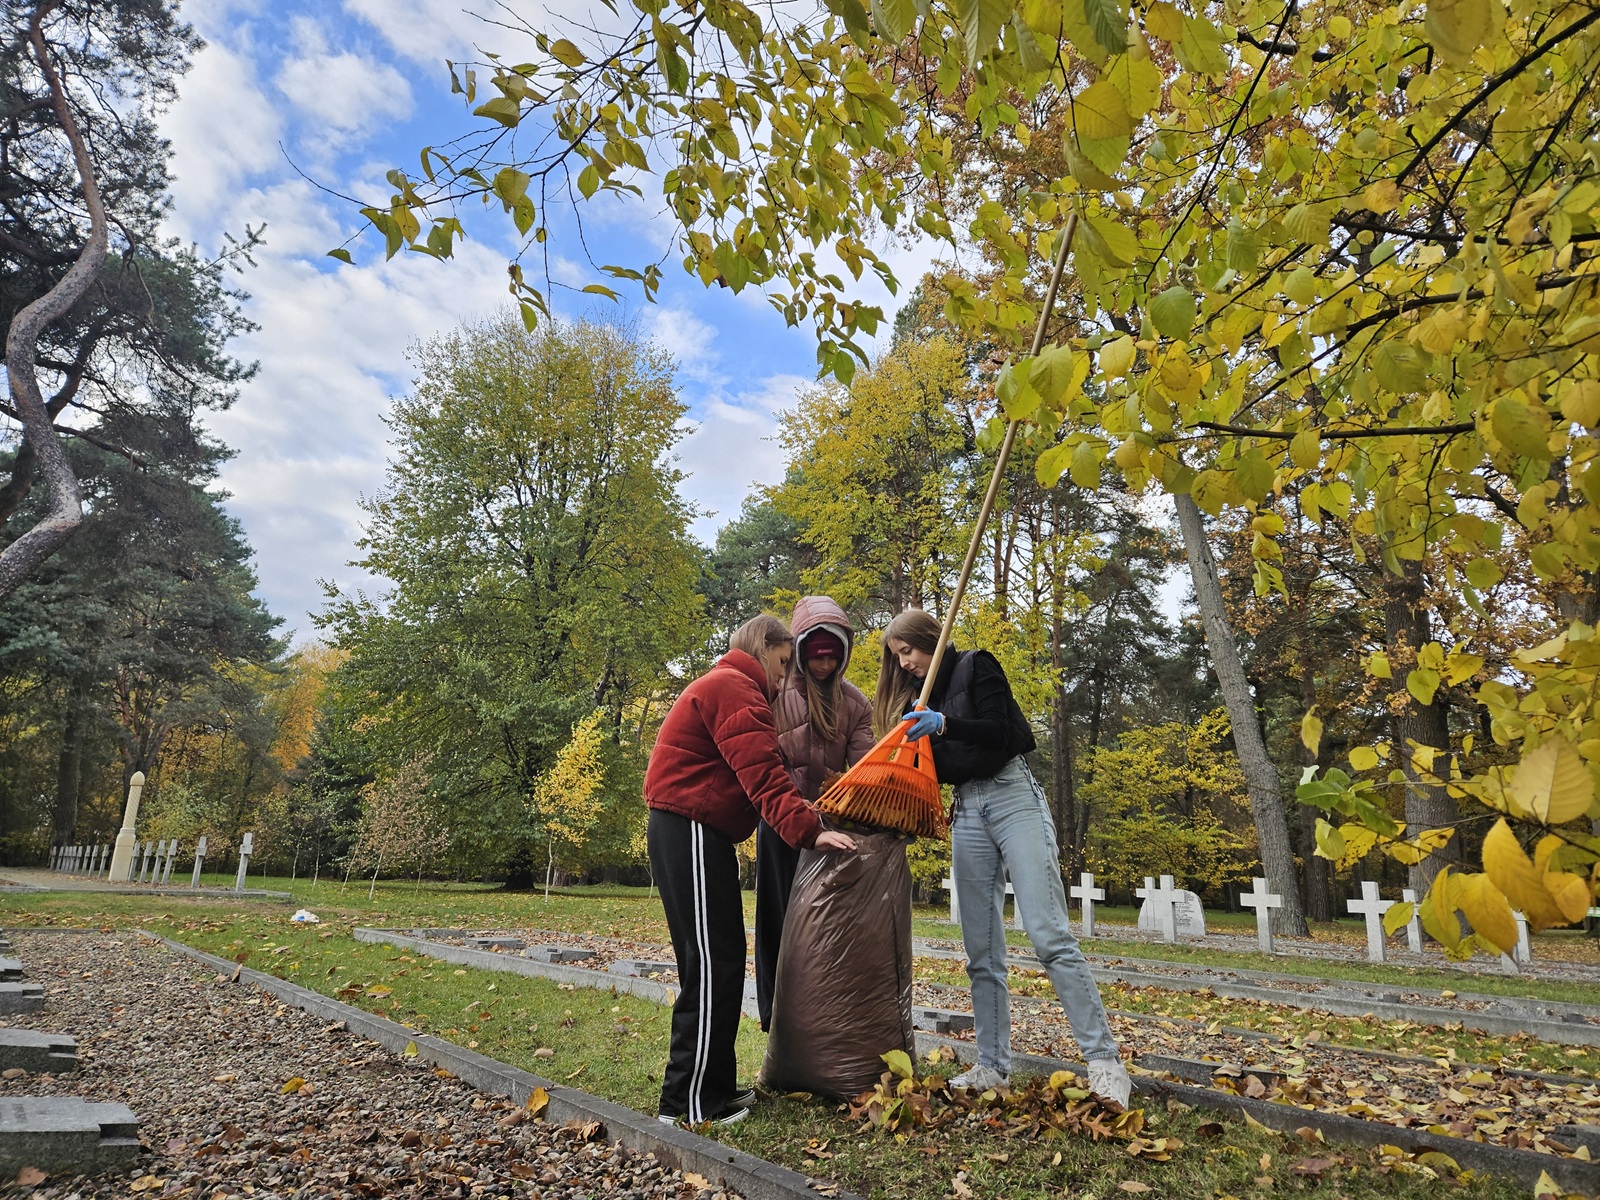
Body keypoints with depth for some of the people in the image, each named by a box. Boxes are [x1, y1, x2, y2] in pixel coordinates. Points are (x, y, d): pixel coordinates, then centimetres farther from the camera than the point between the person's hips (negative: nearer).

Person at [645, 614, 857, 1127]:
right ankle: (688, 1102, 1)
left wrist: (804, 821, 10)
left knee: (718, 962, 14)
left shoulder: (722, 688, 23)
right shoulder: (733, 689, -12)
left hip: (702, 835, 11)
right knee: (712, 963, -7)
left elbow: (748, 774, 18)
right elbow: (763, 776, -24)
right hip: (691, 831, -11)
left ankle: (714, 1085, 23)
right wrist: (809, 830, -30)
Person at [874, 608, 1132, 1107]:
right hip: (966, 810, 7)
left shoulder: (976, 667, -1)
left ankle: (1104, 1061, -8)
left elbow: (1003, 733, -14)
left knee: (1049, 935, -13)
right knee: (981, 950, 4)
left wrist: (943, 725, -26)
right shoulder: (923, 695, 17)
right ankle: (993, 1067, 9)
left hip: (1011, 795, -6)